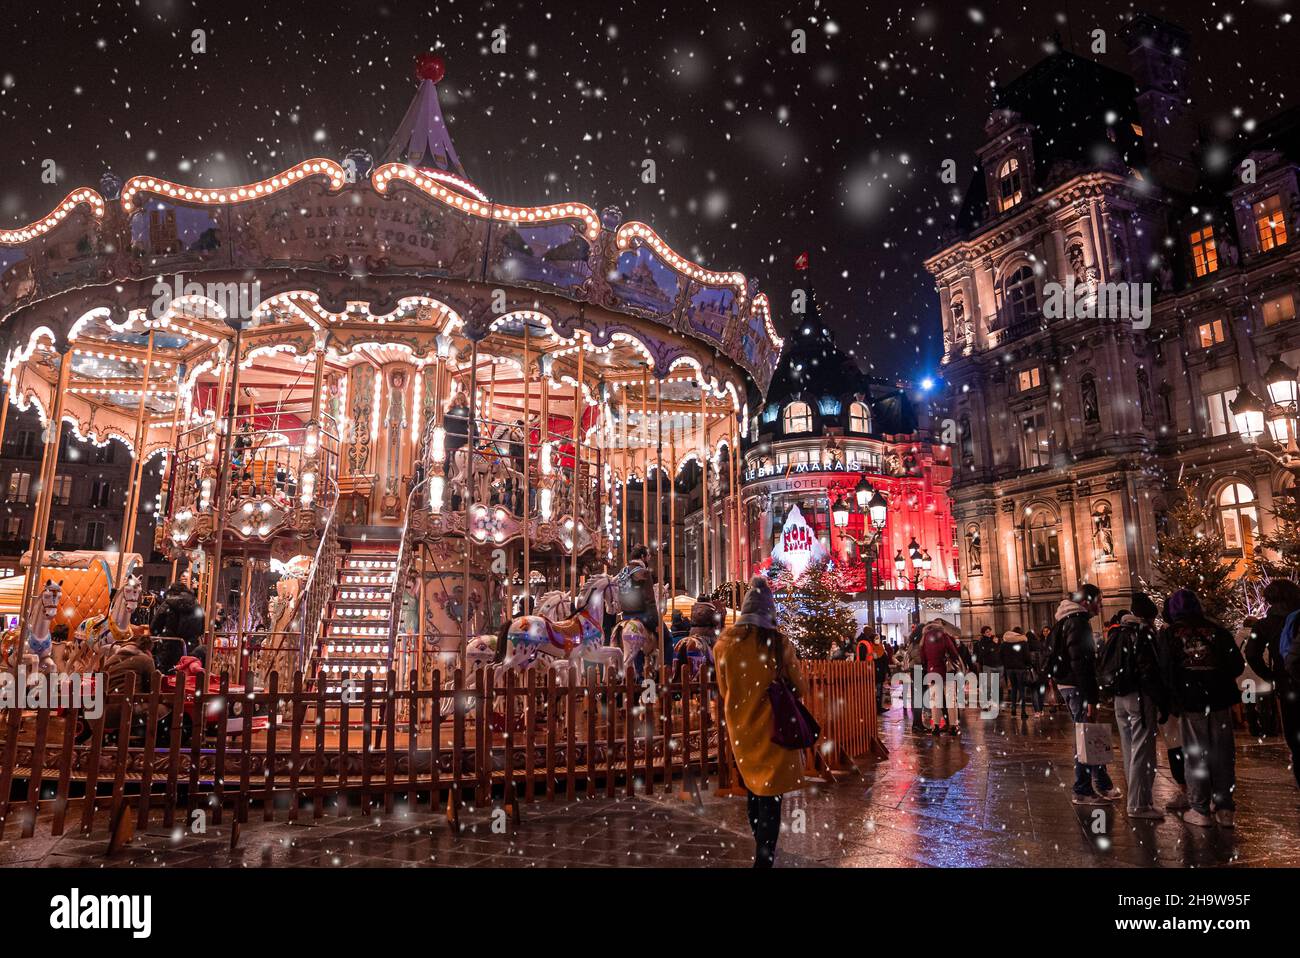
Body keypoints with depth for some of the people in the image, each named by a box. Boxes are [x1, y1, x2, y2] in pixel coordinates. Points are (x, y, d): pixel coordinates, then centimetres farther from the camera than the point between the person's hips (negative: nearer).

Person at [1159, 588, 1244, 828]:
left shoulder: (1169, 633, -2)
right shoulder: (1216, 629, 2)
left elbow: (1166, 671, -5)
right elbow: (1238, 665, 4)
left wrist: (1173, 700, 6)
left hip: (1189, 702, -2)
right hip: (1219, 700, 2)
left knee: (1195, 754, 5)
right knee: (1223, 754, 10)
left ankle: (1200, 810, 8)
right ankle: (1224, 809, 14)